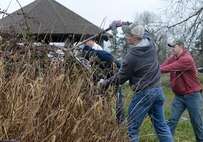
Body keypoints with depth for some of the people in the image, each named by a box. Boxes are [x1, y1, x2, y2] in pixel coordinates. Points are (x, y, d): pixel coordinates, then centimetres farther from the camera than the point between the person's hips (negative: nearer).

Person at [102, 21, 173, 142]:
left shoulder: (132, 56, -19)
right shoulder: (150, 42, -1)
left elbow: (121, 78, -4)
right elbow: (143, 30, 23)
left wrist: (108, 82, 15)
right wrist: (122, 24, 26)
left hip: (143, 93, -7)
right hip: (158, 90, 7)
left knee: (132, 128, 3)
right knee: (162, 126, 12)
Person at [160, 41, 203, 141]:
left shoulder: (187, 59, -19)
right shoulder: (173, 58, 6)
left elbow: (169, 68, -25)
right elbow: (162, 66, -7)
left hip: (192, 95, -6)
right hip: (179, 96, 6)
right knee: (172, 120, 0)